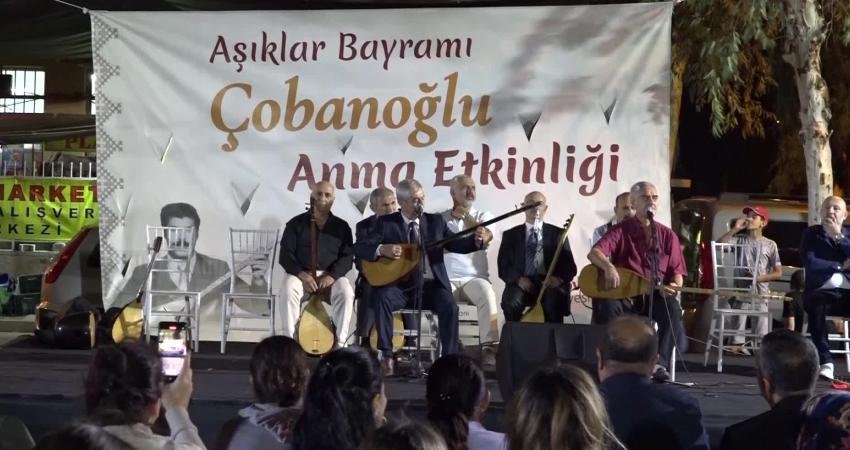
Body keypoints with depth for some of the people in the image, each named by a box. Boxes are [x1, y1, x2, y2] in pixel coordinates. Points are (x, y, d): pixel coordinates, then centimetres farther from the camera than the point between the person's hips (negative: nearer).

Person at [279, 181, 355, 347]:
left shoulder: (341, 227, 9)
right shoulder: (296, 224, 5)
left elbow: (348, 256, 2)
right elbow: (285, 255, 0)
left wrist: (332, 275, -15)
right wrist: (301, 273, -18)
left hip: (331, 275, 1)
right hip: (300, 273, -1)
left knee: (346, 293, -31)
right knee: (288, 291, -34)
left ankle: (339, 343, -25)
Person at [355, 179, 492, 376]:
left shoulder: (435, 221, 12)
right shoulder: (386, 223, 5)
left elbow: (456, 244, 7)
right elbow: (359, 247, -2)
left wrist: (477, 240, -15)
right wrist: (382, 249, -22)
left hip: (430, 285, 1)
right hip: (400, 285, -1)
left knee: (449, 305, -28)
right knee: (382, 298, -31)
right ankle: (386, 355, -23)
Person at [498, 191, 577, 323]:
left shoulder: (558, 233, 16)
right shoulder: (511, 235, 17)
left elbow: (570, 266, 10)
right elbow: (503, 267, 9)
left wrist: (559, 278, -13)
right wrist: (518, 279, -12)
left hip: (550, 284, 0)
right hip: (521, 284, 0)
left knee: (554, 303, -35)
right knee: (511, 303, -33)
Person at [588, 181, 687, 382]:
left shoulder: (667, 235, 11)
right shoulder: (622, 230, 3)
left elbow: (677, 272, 10)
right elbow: (593, 253, -13)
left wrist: (673, 286, -14)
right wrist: (609, 267, -35)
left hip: (655, 297, 1)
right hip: (624, 295, -1)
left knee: (673, 309, -32)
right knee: (608, 306, -34)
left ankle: (660, 363, -33)